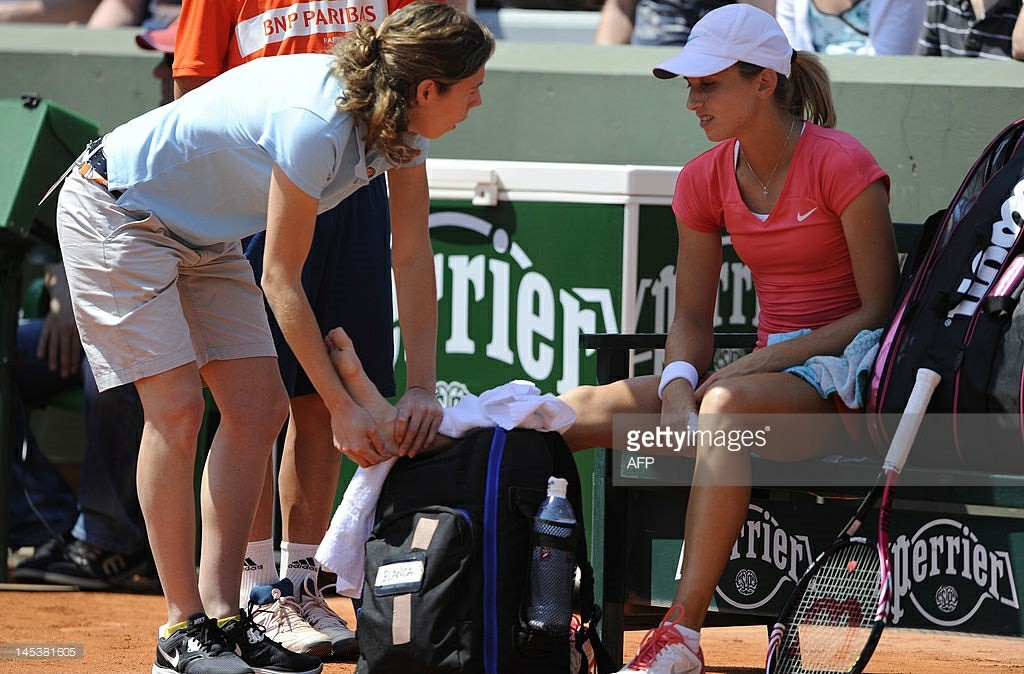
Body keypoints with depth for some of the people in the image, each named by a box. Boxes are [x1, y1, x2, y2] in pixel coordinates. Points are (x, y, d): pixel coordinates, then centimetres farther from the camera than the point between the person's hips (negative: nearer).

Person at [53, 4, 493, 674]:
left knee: (259, 409, -1)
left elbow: (415, 258, -2)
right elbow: (281, 282, -27)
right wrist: (344, 408, -23)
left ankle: (222, 616, 1)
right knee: (177, 408, -14)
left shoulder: (401, 125, -11)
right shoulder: (315, 125, -35)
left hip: (205, 235, 9)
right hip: (115, 211, -9)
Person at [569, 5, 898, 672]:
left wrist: (754, 366, -18)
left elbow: (878, 311, -11)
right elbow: (692, 319, 11)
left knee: (726, 403, -39)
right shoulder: (706, 178, 8)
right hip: (765, 372, 7)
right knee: (581, 409, -13)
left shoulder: (842, 165, -10)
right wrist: (678, 386, -13)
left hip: (845, 380, -7)